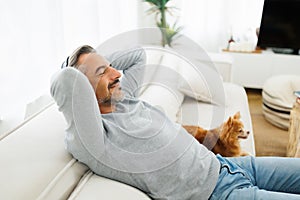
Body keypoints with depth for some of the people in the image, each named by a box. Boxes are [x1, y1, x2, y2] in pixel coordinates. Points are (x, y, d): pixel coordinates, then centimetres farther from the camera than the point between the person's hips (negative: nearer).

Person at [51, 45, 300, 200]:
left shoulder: (125, 97, 6)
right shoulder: (94, 142, -21)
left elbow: (138, 55, 19)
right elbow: (67, 79, -37)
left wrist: (102, 62, 8)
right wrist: (72, 75, -13)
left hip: (223, 164, 9)